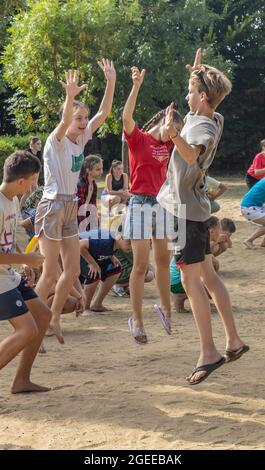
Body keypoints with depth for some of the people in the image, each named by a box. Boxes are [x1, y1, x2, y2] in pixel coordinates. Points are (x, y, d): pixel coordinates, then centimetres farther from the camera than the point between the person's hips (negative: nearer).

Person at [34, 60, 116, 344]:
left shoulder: (81, 139, 7)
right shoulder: (56, 141, -13)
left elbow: (104, 113, 4)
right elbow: (64, 122, -35)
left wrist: (111, 82, -6)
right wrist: (70, 96, -52)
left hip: (71, 209, 8)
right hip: (52, 208, -8)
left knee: (73, 270, 9)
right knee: (49, 274, -6)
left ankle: (54, 319, 23)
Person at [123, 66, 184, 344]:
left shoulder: (168, 144, 10)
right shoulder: (138, 139, -5)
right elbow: (126, 117, -26)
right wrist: (136, 86, -32)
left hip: (162, 204, 6)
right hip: (141, 204, -6)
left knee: (163, 260, 16)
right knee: (141, 265, -5)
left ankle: (165, 308, 32)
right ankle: (136, 319, 2)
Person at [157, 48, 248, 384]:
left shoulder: (204, 129, -21)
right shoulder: (213, 119, 7)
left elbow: (192, 153, -45)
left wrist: (174, 134, -62)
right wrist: (199, 73, 27)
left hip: (187, 210, -10)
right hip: (195, 208, 10)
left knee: (191, 280, -9)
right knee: (208, 275, 13)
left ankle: (208, 353, -9)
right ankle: (233, 340, 18)